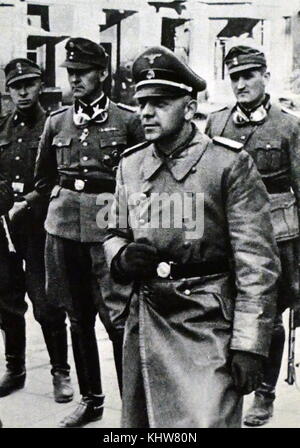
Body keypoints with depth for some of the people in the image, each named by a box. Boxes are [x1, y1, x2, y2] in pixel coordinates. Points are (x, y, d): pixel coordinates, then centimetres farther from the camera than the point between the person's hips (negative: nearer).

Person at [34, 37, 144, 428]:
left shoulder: (127, 120, -3)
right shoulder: (57, 122, 9)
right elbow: (43, 179, 20)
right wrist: (63, 199, 11)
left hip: (110, 230, -4)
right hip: (64, 228, 4)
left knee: (118, 320, -4)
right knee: (79, 319, 13)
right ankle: (91, 400, 27)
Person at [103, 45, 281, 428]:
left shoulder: (230, 163, -10)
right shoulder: (130, 164, 7)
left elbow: (256, 263, -11)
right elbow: (115, 234, 18)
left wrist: (248, 346, -14)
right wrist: (122, 257, -6)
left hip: (209, 327, -5)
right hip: (145, 321, 6)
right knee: (139, 420, 17)